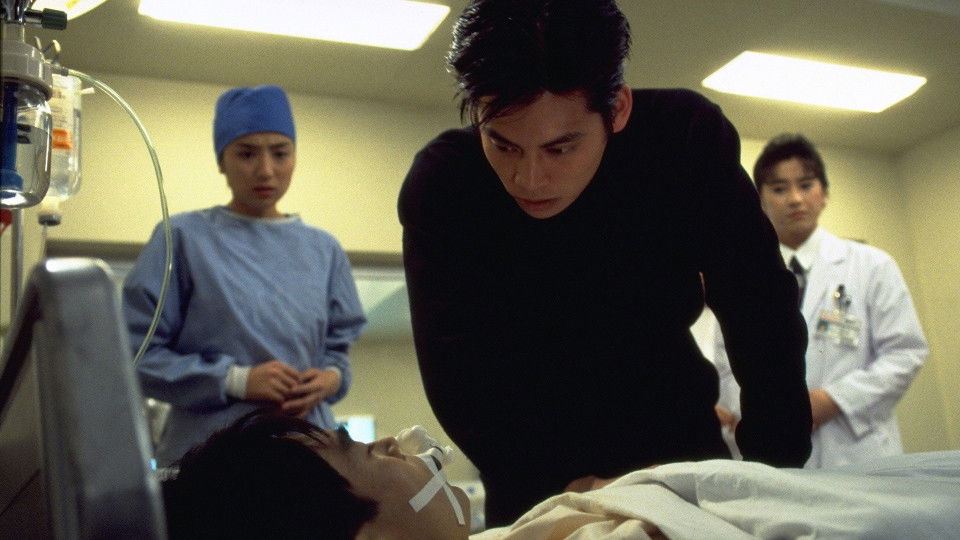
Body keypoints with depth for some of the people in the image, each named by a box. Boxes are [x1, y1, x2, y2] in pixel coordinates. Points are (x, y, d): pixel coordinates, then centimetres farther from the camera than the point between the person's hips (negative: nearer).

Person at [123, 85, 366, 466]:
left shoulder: (324, 250, 10)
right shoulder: (183, 237, -1)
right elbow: (136, 352, -6)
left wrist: (331, 378, -7)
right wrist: (236, 380, -16)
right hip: (206, 450, -3)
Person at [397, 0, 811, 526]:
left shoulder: (688, 137, -20)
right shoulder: (439, 184, -22)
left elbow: (763, 317, -16)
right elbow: (456, 373, -23)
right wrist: (569, 489, -29)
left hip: (677, 443, 2)